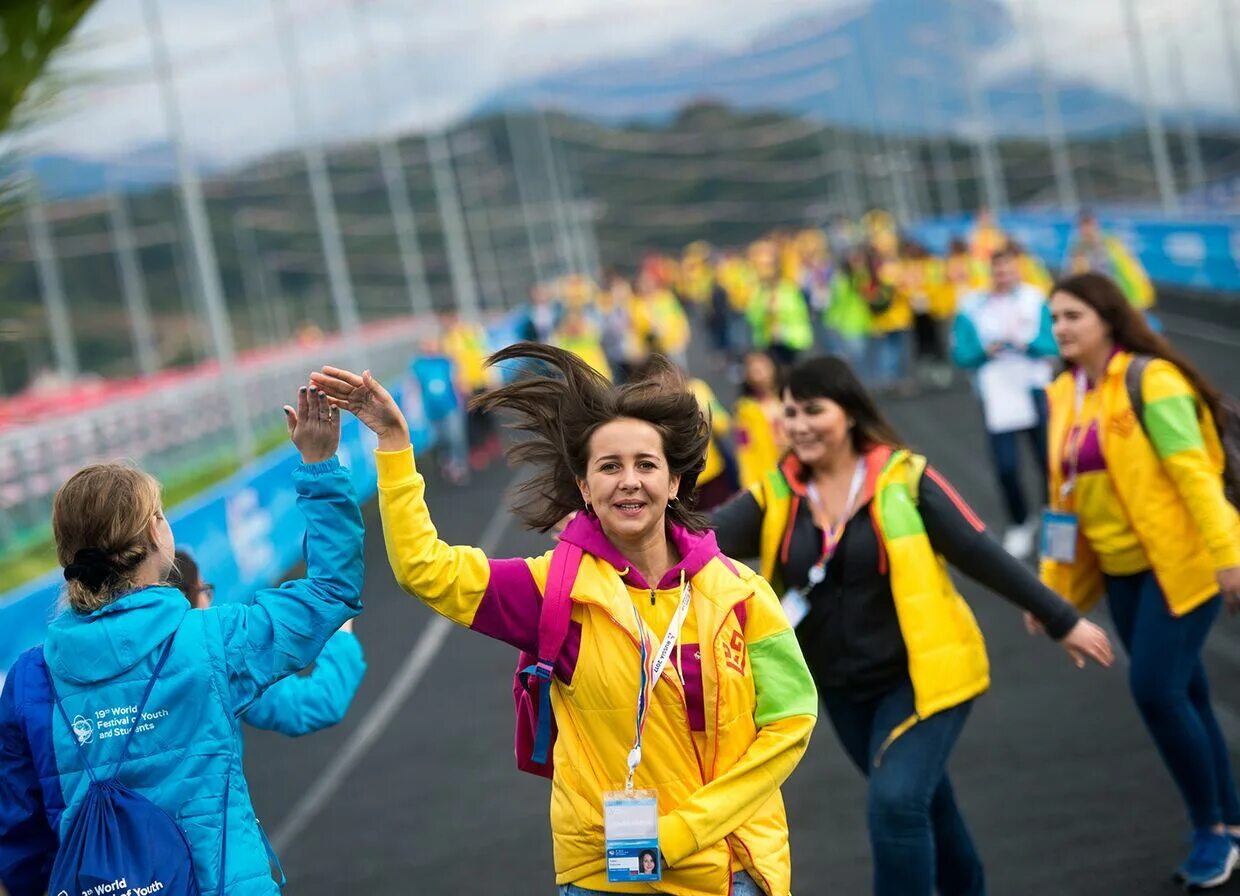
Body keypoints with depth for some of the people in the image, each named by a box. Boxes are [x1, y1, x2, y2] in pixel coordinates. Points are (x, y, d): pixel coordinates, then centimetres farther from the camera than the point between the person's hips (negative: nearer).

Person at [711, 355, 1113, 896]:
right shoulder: (775, 497, -4)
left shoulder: (905, 480, -12)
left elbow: (981, 554, -9)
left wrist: (1062, 621, -5)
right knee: (917, 803, 21)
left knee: (896, 803, -20)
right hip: (844, 690, 5)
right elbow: (708, 537, -20)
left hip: (923, 674, -5)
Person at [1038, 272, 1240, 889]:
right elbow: (1066, 491, 13)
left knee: (1155, 687, -14)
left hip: (1180, 561, -7)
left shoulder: (1151, 380, -13)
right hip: (1123, 568, 7)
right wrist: (1055, 584, 13)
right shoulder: (1065, 393, 8)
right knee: (1180, 694, 10)